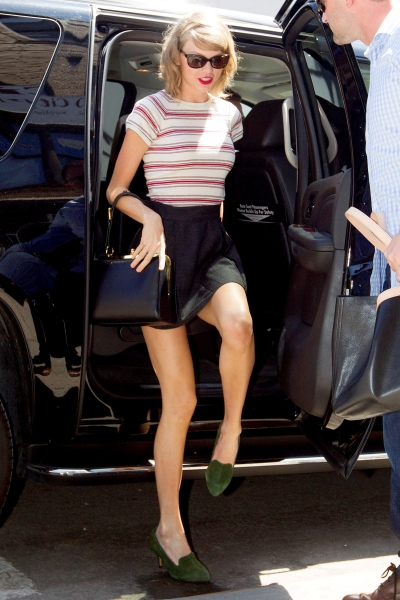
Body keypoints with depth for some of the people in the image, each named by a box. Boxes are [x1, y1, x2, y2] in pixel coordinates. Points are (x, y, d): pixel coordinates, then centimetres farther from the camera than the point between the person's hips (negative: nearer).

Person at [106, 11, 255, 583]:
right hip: (164, 242, -3)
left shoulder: (230, 115, 12)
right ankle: (170, 530, 9)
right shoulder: (152, 111, -3)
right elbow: (117, 190, 0)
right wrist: (151, 218, -17)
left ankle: (231, 430, -6)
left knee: (238, 326, -35)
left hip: (213, 243, 4)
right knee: (180, 399, -5)